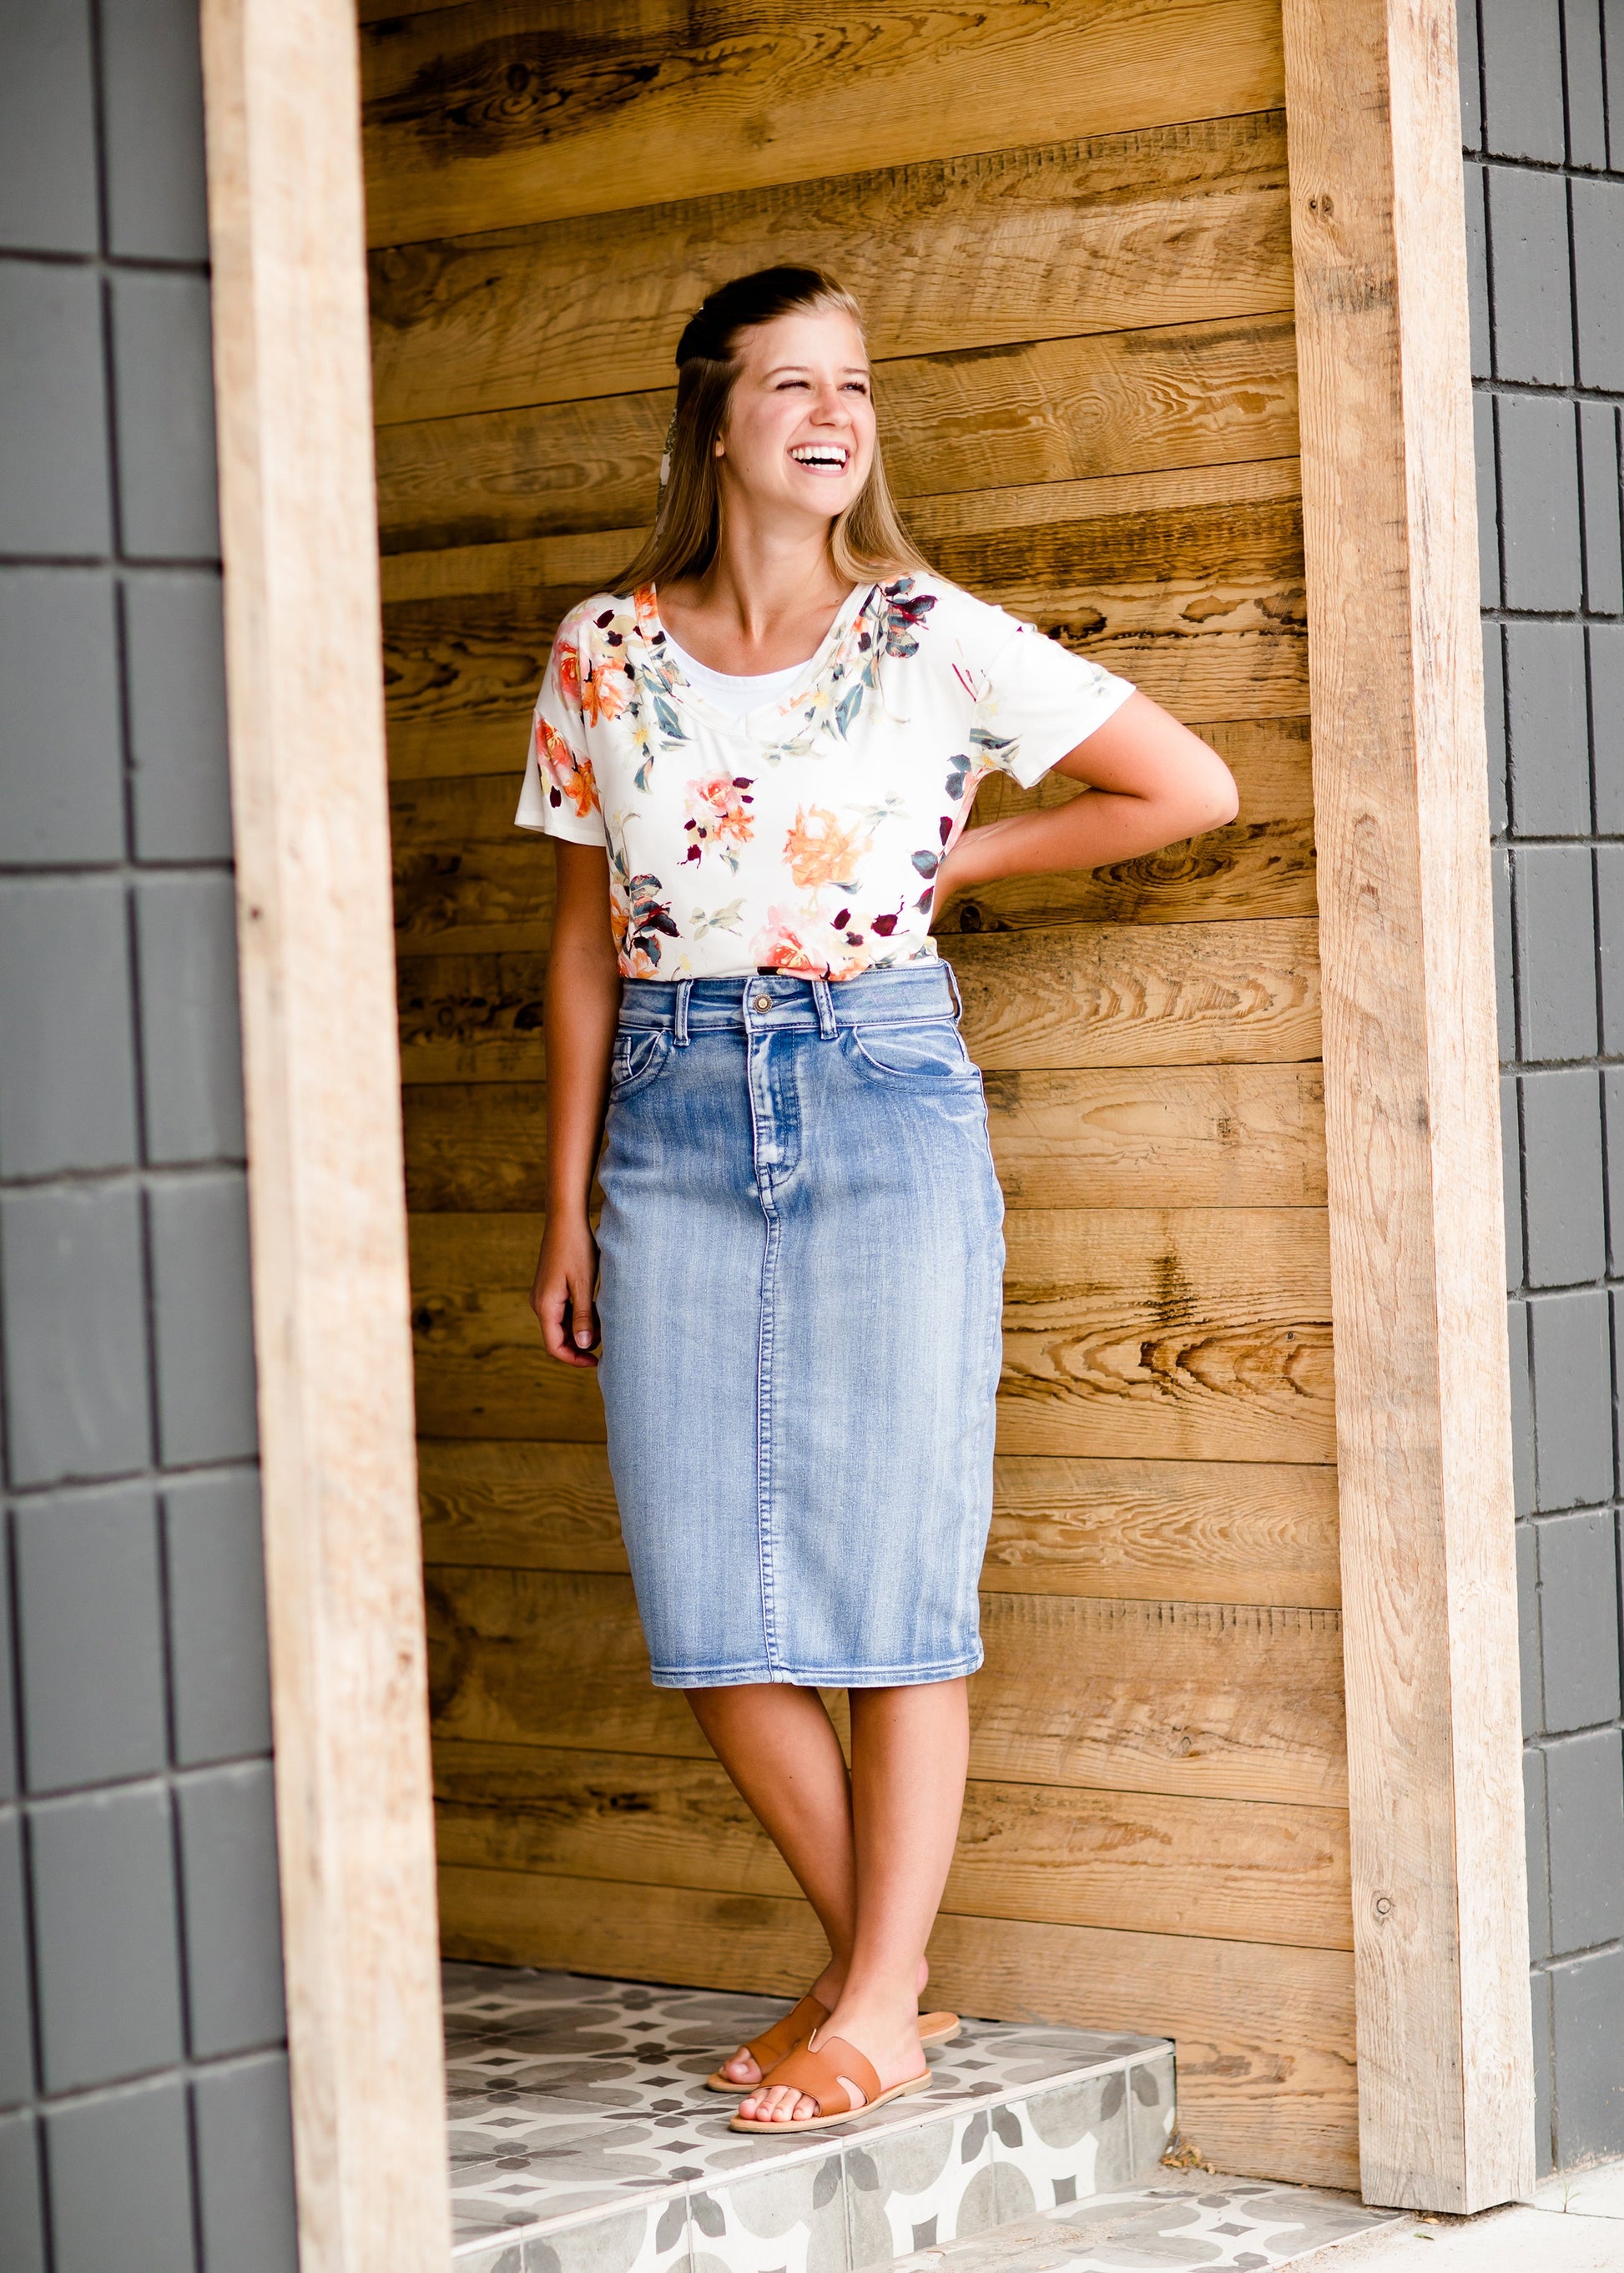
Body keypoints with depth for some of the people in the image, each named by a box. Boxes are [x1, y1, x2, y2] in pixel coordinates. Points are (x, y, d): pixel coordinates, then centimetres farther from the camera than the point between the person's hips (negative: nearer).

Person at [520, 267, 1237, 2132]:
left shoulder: (937, 638, -1)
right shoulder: (606, 651, 6)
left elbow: (1190, 790, 4)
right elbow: (585, 948, 10)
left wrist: (954, 858, 2)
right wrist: (566, 1210, 9)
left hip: (886, 1101, -3)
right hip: (675, 1122, 3)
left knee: (890, 1576, -2)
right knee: (705, 1610, 2)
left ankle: (880, 2011, 8)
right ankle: (874, 1958, 20)